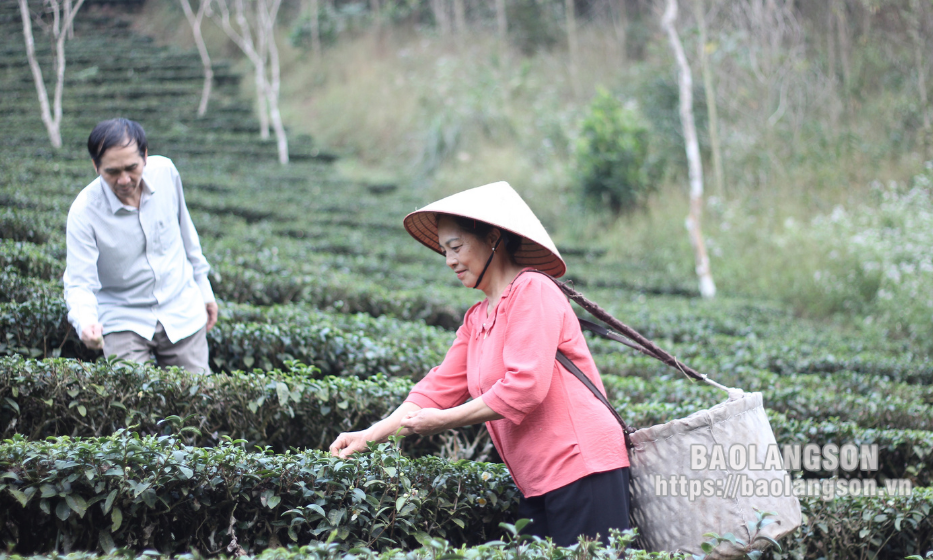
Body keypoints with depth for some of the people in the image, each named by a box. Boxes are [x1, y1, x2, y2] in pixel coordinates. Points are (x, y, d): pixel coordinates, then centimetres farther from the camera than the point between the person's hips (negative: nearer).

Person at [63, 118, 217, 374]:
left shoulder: (165, 172, -11)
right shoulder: (83, 212, -21)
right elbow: (79, 283, -21)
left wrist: (203, 286, 15)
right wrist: (86, 323, -42)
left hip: (182, 313, 3)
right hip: (124, 321, -3)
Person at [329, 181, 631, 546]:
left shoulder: (533, 291, -9)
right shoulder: (477, 319, 20)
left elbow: (525, 386, -19)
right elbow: (441, 386, 15)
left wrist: (443, 421, -12)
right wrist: (371, 435, 5)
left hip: (582, 467, -9)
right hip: (540, 483, 9)